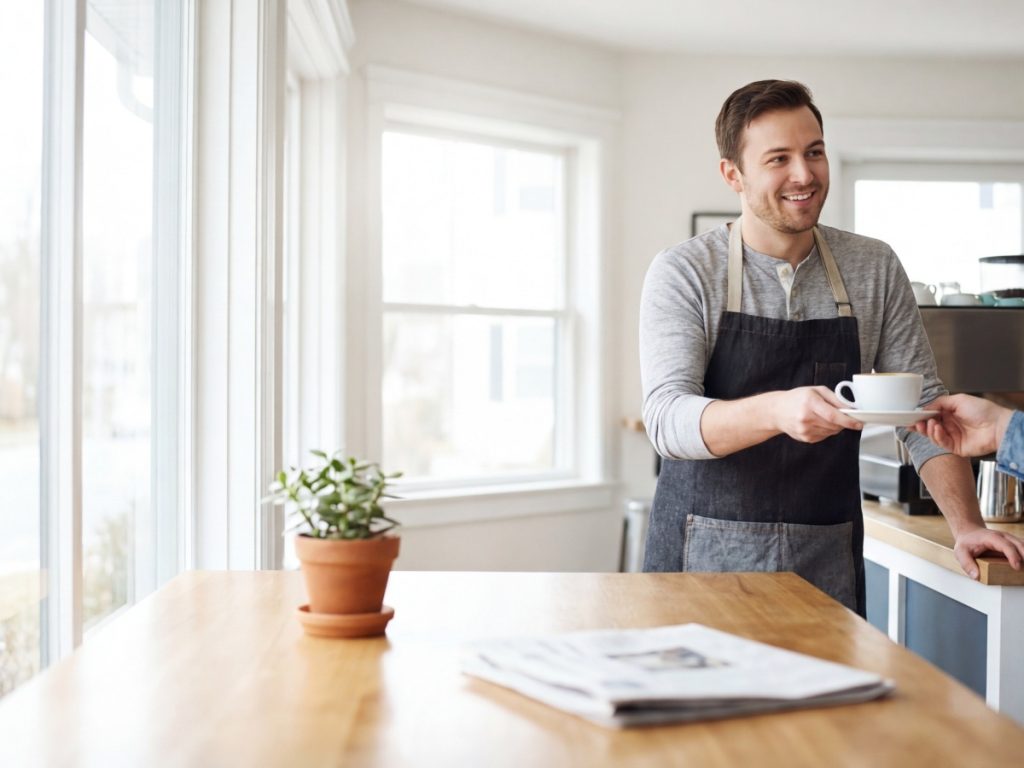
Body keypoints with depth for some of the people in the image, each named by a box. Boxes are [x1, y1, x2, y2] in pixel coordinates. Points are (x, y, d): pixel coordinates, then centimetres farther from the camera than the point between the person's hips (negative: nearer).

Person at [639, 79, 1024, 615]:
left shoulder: (875, 270, 4)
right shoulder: (683, 274, -6)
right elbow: (667, 419, -17)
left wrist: (967, 526, -8)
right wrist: (775, 411, -35)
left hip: (829, 561, 3)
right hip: (705, 555, -2)